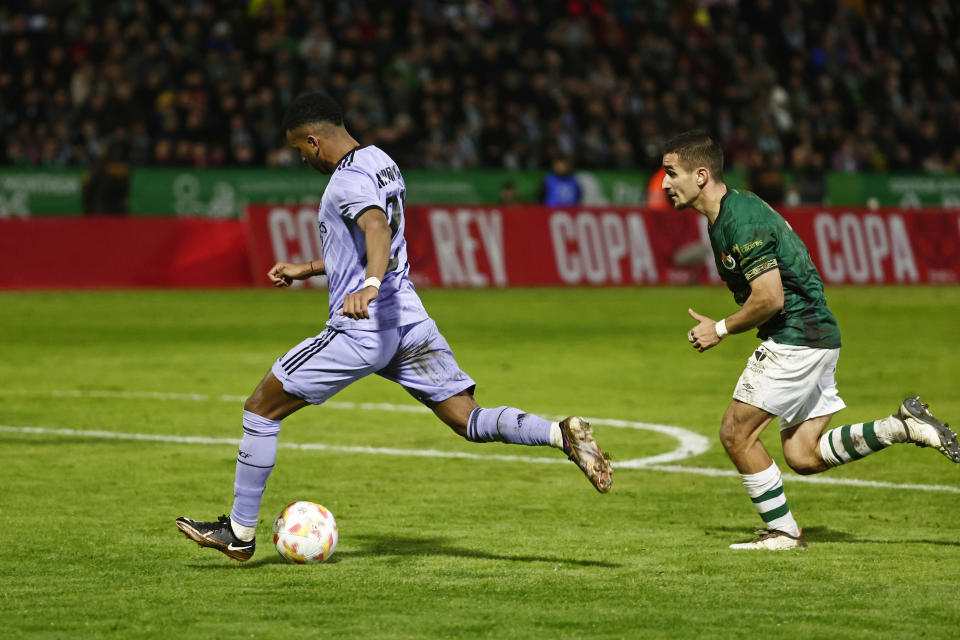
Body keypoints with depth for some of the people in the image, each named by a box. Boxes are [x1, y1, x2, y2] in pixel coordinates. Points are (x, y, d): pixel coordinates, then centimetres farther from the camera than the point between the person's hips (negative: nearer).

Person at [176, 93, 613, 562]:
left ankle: (239, 532, 7)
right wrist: (307, 270, 35)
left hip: (361, 329, -9)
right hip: (407, 318, 9)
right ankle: (563, 434, -19)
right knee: (469, 421, 5)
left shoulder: (349, 180, -13)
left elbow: (379, 231, -34)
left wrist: (367, 286, -52)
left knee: (261, 407, 3)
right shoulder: (381, 163, 16)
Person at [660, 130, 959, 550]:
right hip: (816, 334, 10)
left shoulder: (740, 222, -19)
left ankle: (782, 531, 5)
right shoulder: (733, 210, 13)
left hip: (796, 339, -10)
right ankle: (904, 427, 6)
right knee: (803, 457, 8)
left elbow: (769, 298, -22)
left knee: (736, 433, -3)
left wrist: (721, 330, -9)